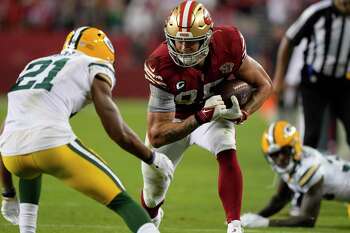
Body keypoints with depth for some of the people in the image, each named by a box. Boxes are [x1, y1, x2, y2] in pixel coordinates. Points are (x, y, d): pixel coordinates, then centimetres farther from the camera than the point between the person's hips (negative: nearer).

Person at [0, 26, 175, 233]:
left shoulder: (34, 65, 31)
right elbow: (119, 133, 6)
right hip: (52, 143, -5)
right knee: (121, 200, 4)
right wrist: (154, 159, 24)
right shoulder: (95, 69, 14)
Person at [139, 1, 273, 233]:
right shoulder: (161, 66, -36)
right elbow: (157, 136, -36)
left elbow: (264, 85, -13)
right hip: (175, 122, -1)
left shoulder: (228, 44, -31)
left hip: (215, 111, 1)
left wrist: (242, 113, -31)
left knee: (227, 153, -31)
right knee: (154, 191, 12)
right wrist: (201, 117, -47)